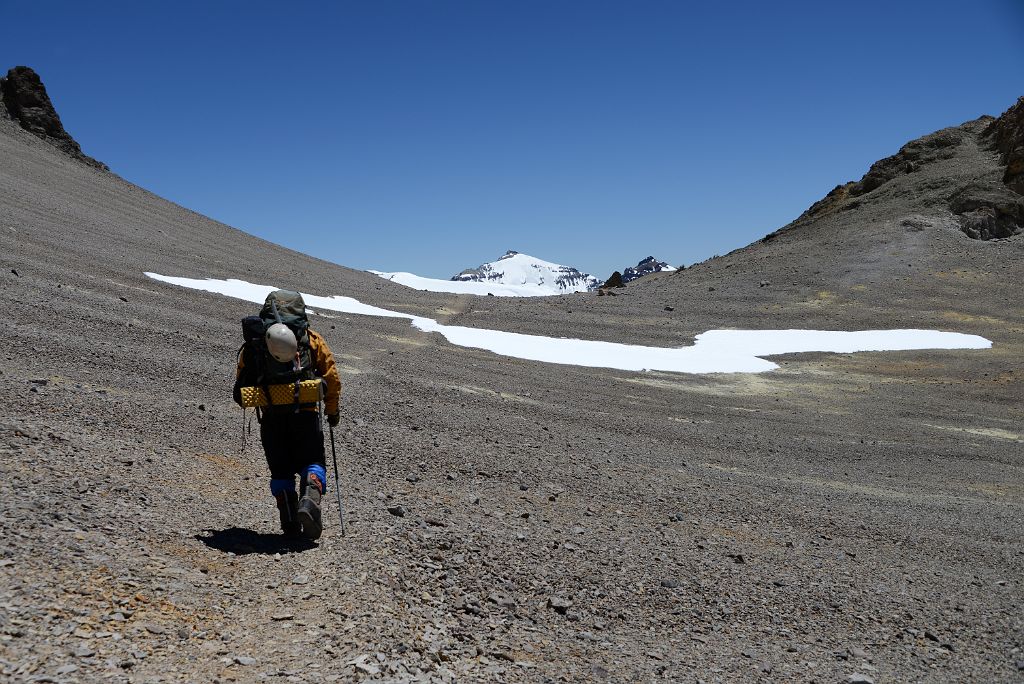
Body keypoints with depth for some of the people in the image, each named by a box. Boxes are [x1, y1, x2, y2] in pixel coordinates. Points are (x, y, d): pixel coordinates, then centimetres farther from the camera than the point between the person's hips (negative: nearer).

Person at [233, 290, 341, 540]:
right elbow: (331, 376, 7)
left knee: (281, 470, 13)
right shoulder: (310, 337, 11)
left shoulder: (253, 340, 15)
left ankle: (290, 524, 5)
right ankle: (309, 501, -19)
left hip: (270, 416, 2)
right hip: (305, 412, -1)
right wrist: (332, 410, 18)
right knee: (312, 462, 9)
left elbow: (241, 380, 13)